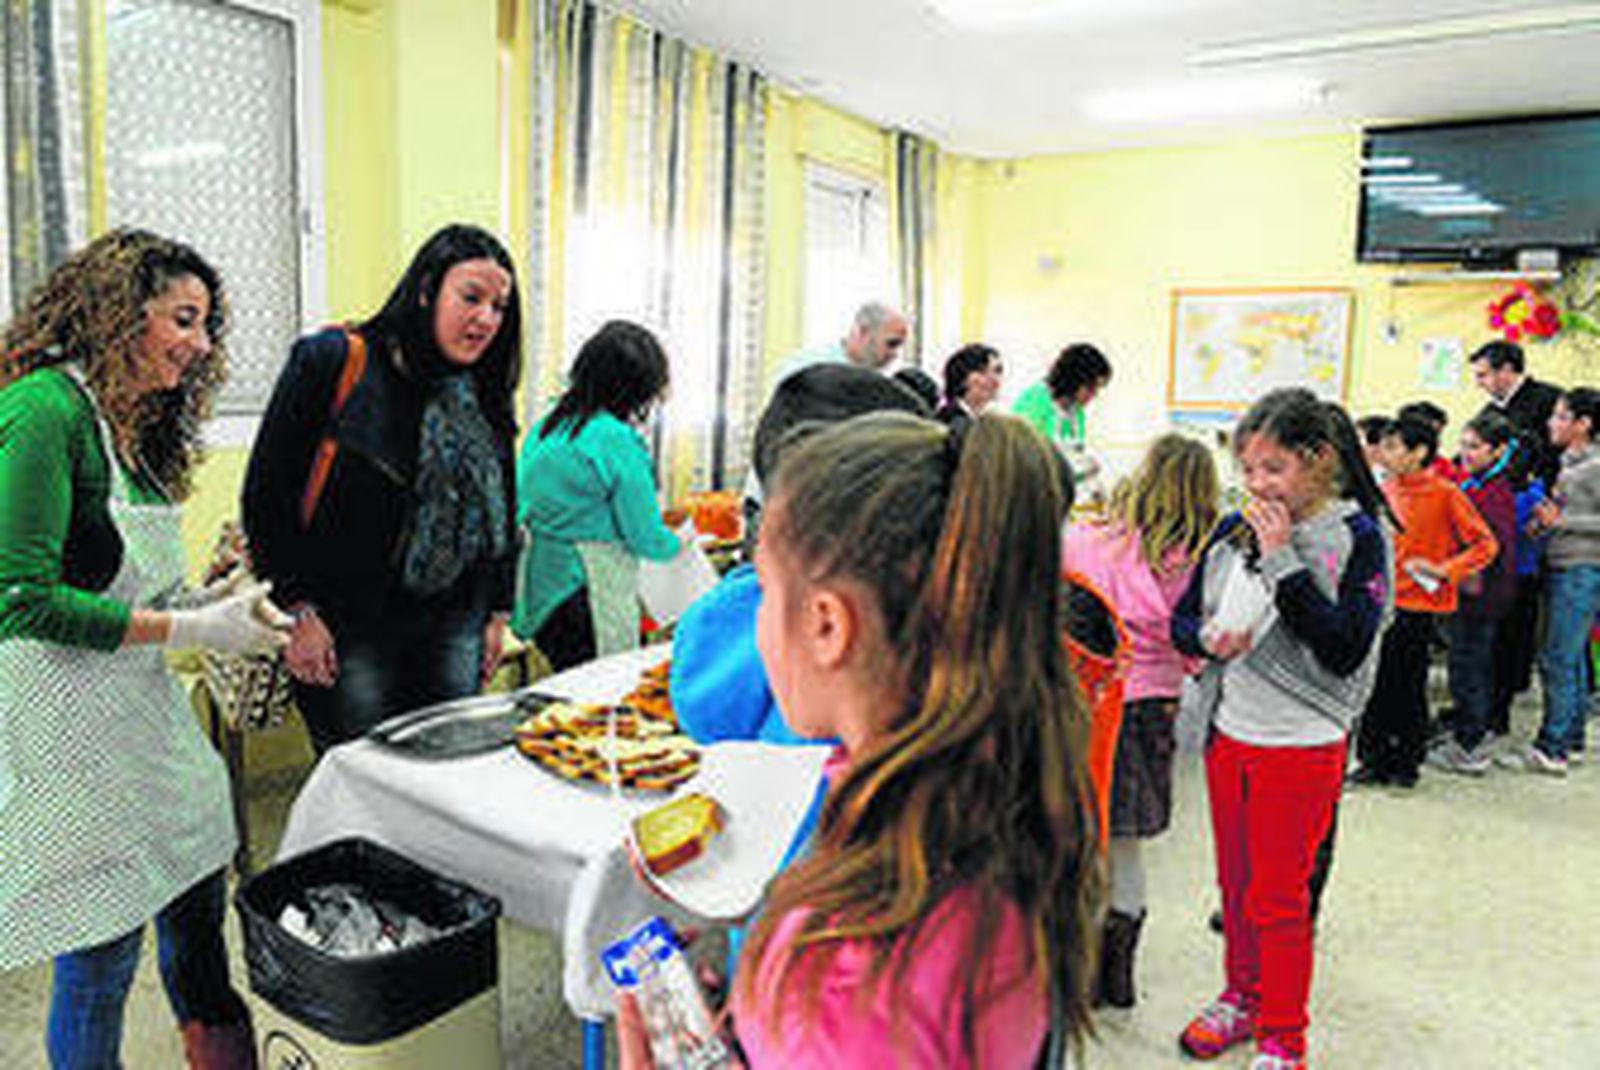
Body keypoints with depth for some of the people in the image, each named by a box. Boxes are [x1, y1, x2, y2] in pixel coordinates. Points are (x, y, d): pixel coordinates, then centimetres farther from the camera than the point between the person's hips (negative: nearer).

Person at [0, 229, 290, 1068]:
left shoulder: (133, 423, 10)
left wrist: (216, 601, 0)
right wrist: (190, 630, -21)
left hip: (141, 707, 9)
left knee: (196, 882, 18)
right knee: (101, 951, 4)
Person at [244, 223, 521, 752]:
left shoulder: (483, 396, 8)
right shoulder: (333, 362, -8)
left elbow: (501, 508, 17)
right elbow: (267, 493, -7)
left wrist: (497, 611, 14)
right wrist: (297, 610, -10)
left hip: (453, 629, 5)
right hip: (347, 630, -5)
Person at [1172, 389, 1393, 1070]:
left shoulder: (1357, 536, -10)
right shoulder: (1234, 530, 2)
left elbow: (1345, 650, -19)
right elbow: (1182, 618, 7)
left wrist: (1283, 561, -23)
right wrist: (1209, 638, -16)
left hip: (1304, 743, -5)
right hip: (1230, 731, 5)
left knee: (1277, 897, 4)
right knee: (1236, 884, 18)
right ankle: (1243, 997, 39)